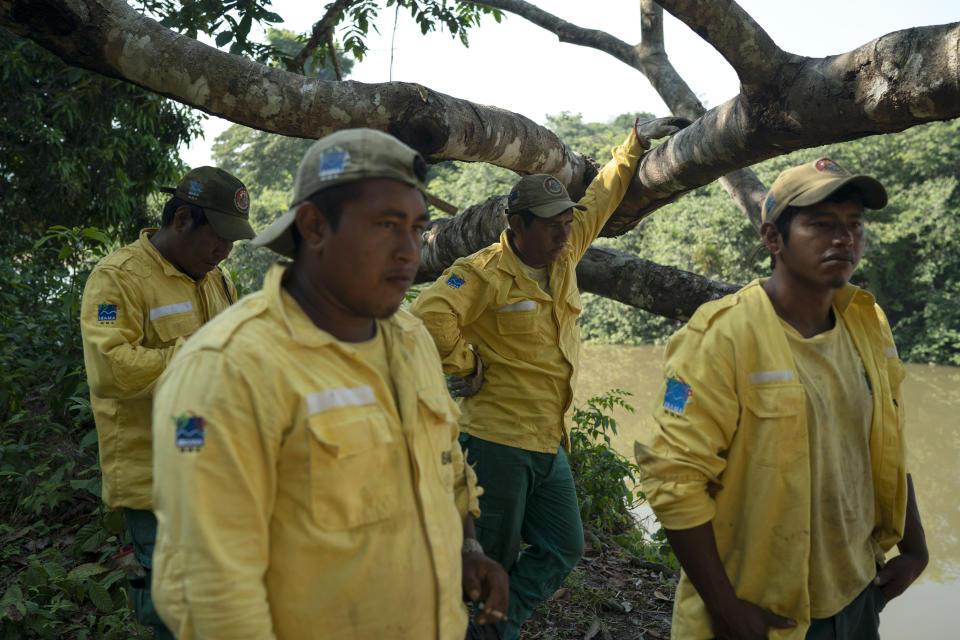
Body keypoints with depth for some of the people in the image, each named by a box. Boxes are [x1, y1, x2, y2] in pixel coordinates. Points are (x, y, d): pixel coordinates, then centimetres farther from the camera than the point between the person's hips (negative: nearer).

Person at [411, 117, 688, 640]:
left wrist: (637, 141, 24)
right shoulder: (484, 273, -15)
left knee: (563, 548, 11)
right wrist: (464, 367, -18)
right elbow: (430, 314, -29)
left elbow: (601, 199, 21)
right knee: (492, 558, 4)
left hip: (549, 443, 8)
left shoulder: (563, 255, 9)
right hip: (497, 442, -8)